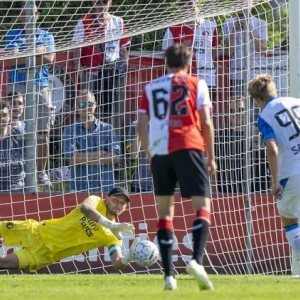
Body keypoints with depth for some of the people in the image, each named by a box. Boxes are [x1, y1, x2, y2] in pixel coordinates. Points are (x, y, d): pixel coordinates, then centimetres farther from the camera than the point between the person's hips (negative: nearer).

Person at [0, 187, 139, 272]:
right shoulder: (97, 201, -10)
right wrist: (110, 224, -46)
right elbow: (85, 207, -34)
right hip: (39, 231, 1)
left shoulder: (114, 237, -10)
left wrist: (130, 257, -47)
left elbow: (117, 263, -23)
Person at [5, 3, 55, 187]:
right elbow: (13, 60, -5)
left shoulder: (46, 36, 15)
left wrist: (24, 55, -5)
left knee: (43, 132, 0)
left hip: (41, 87, 1)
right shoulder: (13, 35, 11)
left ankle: (41, 172, 5)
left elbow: (50, 59, -2)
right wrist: (38, 53, -6)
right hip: (18, 87, -1)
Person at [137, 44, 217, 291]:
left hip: (159, 151, 3)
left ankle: (169, 274, 3)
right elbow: (206, 123, 3)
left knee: (165, 211, 10)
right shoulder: (196, 84, 11)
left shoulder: (151, 88, 18)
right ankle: (197, 259, -29)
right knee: (203, 205, -5)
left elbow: (141, 125, 11)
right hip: (188, 147, -3)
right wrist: (211, 157, 9)